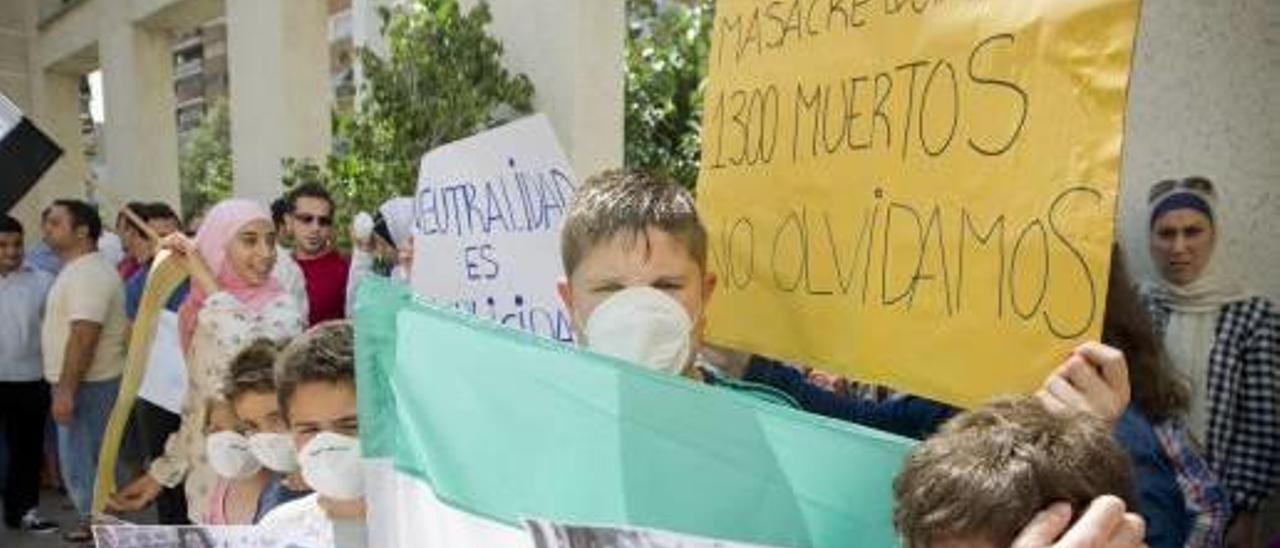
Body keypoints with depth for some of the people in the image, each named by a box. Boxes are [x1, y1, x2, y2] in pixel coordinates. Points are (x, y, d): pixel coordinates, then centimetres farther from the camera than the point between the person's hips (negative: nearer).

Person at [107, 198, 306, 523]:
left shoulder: (280, 308, -12)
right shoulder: (200, 311, 7)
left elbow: (250, 355, -35)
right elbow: (195, 406, 16)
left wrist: (205, 278, -23)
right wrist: (160, 473, 18)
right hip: (206, 482, 6)